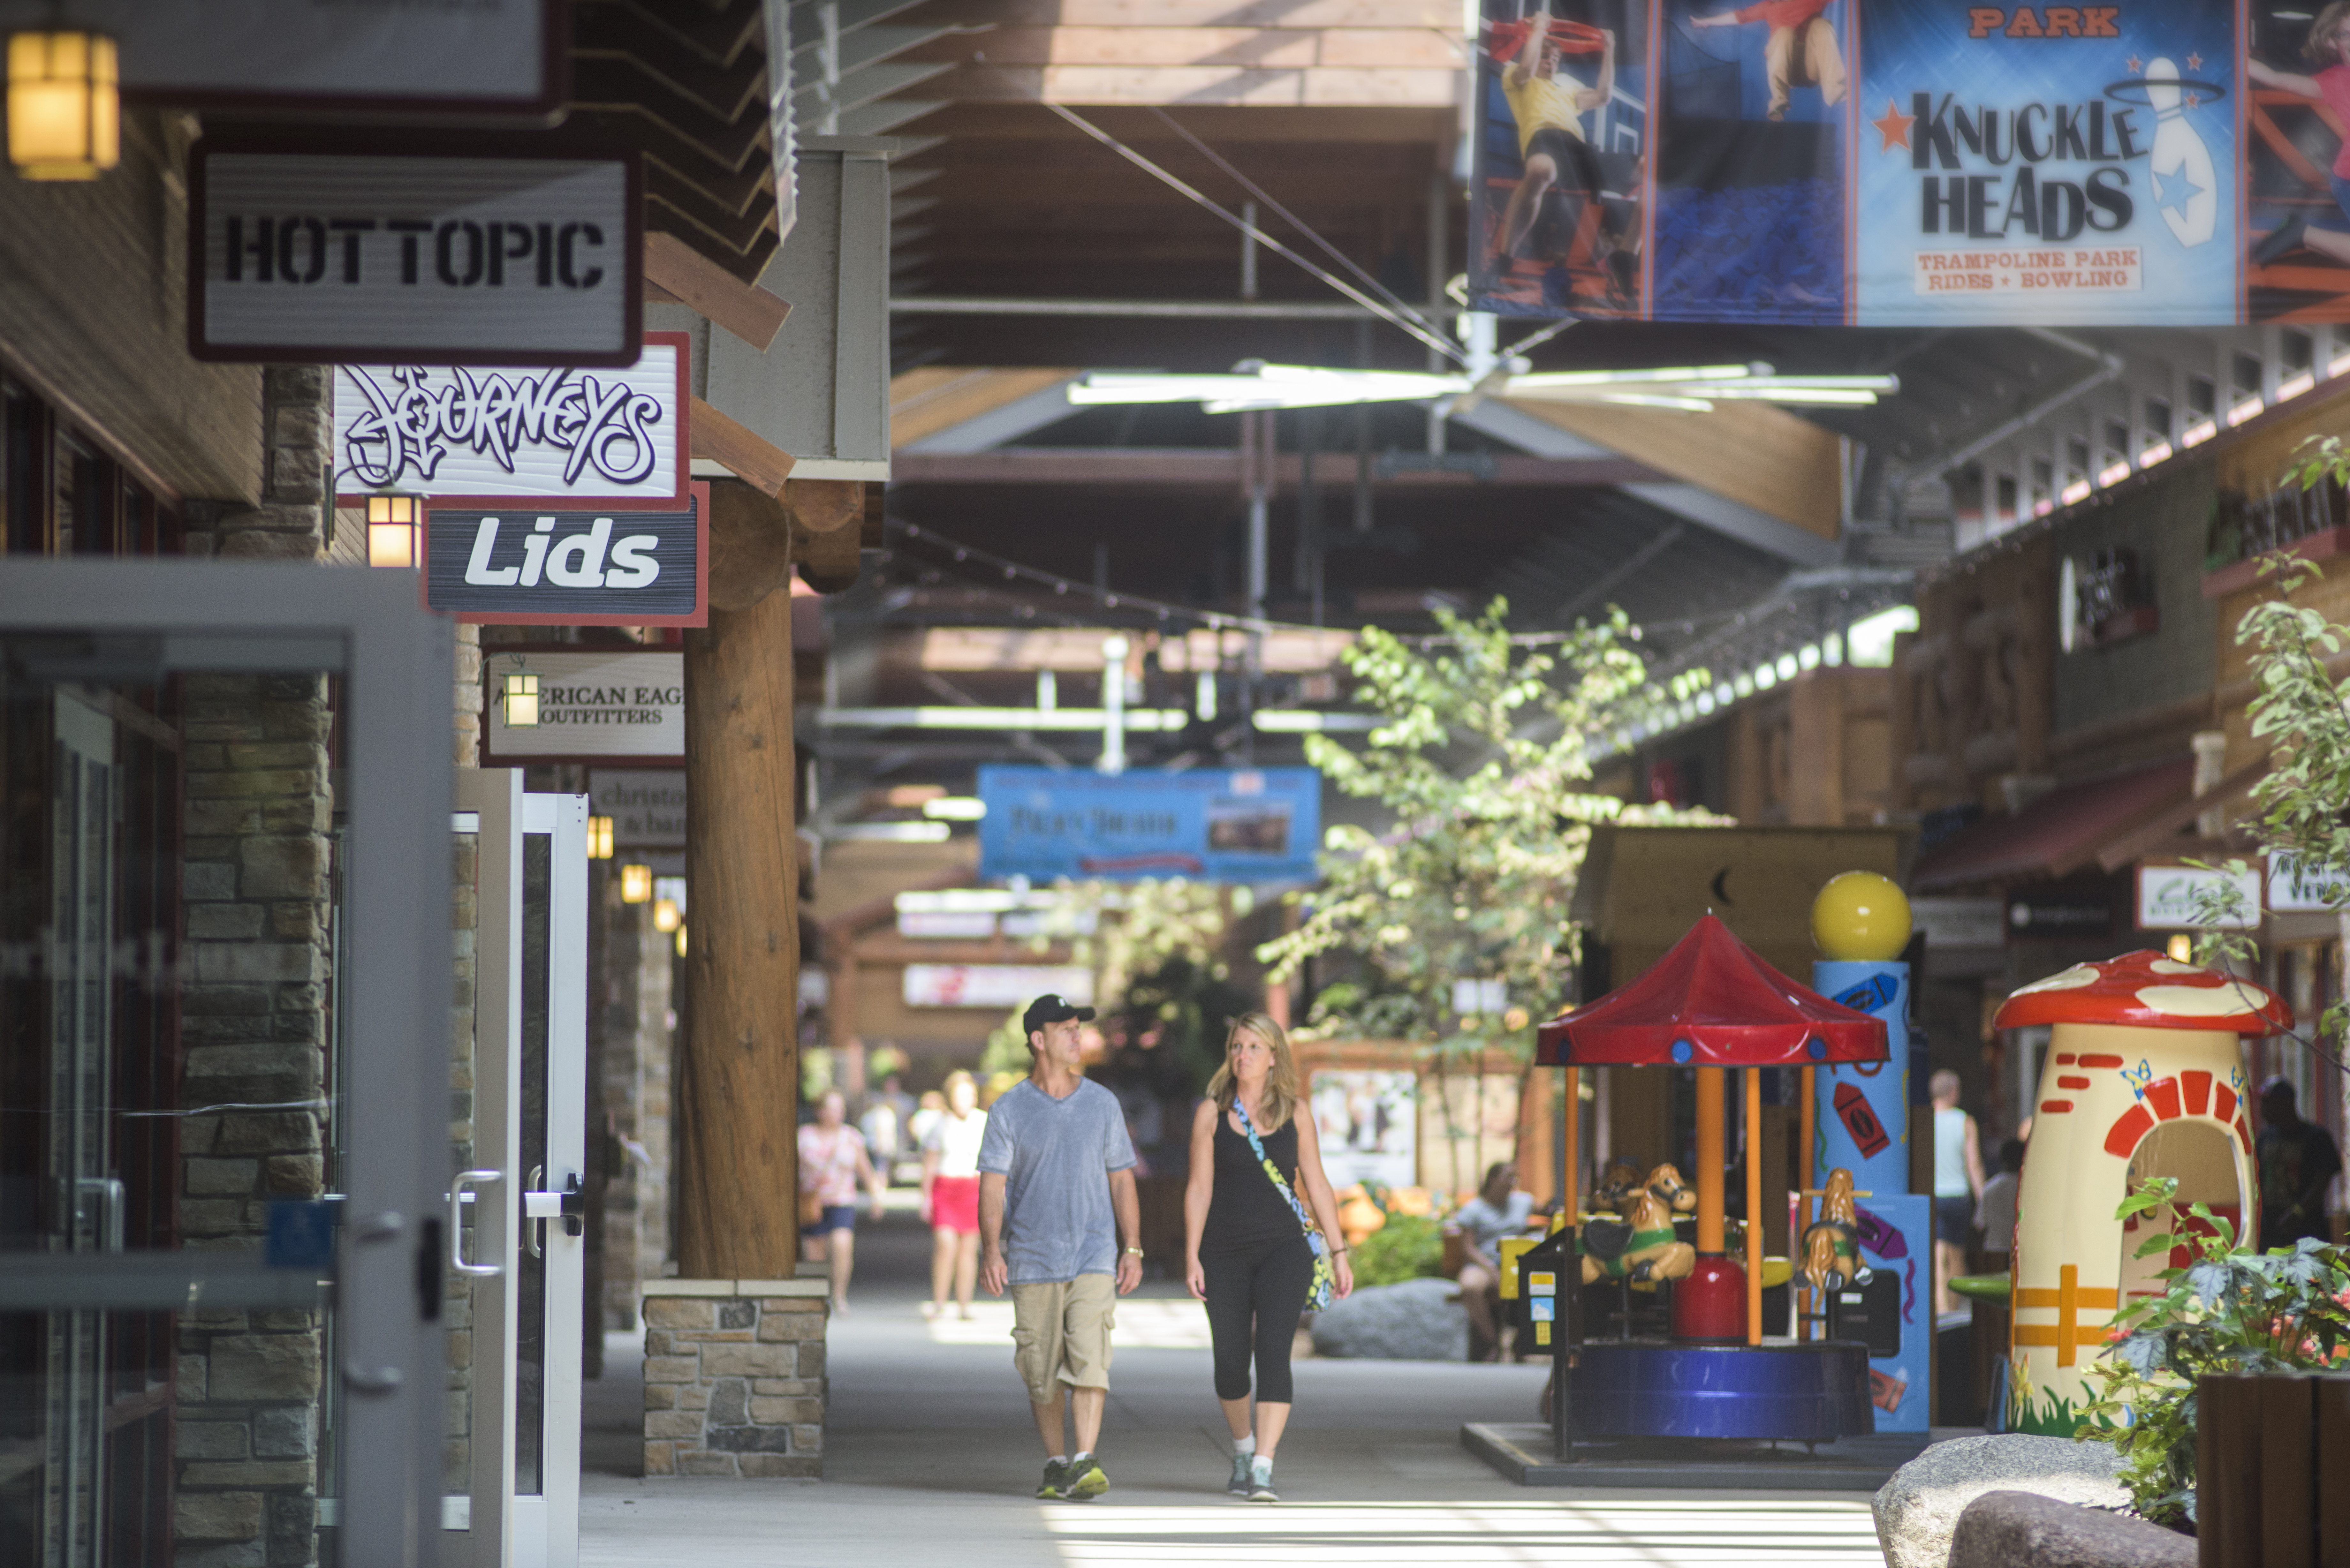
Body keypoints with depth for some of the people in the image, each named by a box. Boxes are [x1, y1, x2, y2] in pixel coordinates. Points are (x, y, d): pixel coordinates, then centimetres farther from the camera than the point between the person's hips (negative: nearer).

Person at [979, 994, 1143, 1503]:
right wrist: (991, 1251, -14)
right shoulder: (1008, 1111, 2)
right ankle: (1057, 1465, 17)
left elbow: (1122, 1180, 12)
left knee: (1088, 1357, -16)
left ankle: (1087, 1462, -20)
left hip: (1093, 1257, 0)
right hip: (1032, 1262, 0)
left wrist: (1133, 1249, 6)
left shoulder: (1102, 1104, 9)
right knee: (1042, 1373, 4)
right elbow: (993, 1185, -2)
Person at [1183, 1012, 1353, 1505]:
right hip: (1226, 1253, 1)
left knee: (1274, 1352, -15)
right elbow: (1199, 1187, 2)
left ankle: (1263, 1468, -20)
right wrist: (1192, 1257, -5)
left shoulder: (1294, 1112, 5)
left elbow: (1317, 1185, 9)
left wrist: (1338, 1252, 6)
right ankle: (1243, 1451, 32)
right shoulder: (1212, 1113, 3)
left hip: (1284, 1247, -1)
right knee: (1231, 1361, 5)